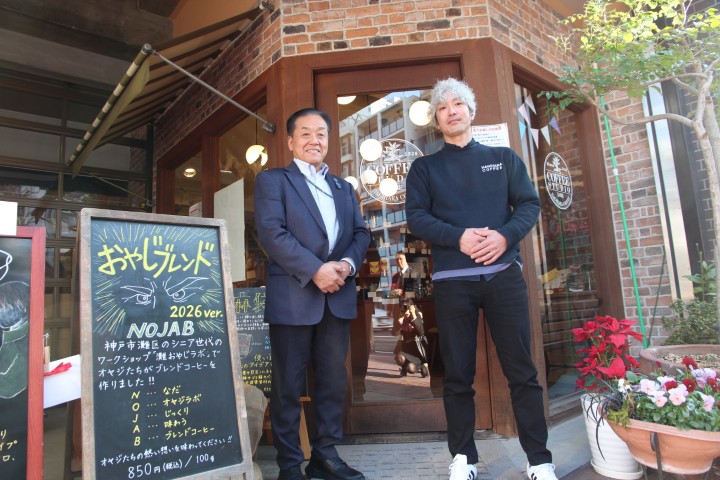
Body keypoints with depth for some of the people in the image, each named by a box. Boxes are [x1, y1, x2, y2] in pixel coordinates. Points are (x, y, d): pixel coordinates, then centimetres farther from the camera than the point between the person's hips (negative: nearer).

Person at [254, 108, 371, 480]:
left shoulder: (344, 188, 21)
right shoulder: (272, 180, 5)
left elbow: (361, 233, 12)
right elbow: (271, 232, -10)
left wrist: (347, 263, -9)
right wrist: (316, 270, -17)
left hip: (338, 296, 5)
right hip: (293, 296, -5)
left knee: (333, 380, 10)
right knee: (289, 384, 4)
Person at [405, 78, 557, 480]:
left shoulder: (504, 157, 16)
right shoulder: (425, 167, 12)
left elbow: (530, 204, 7)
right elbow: (416, 217, 0)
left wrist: (505, 236, -12)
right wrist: (458, 237, -16)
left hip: (504, 273, 1)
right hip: (452, 280, 0)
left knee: (522, 369, 3)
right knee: (458, 374, 5)